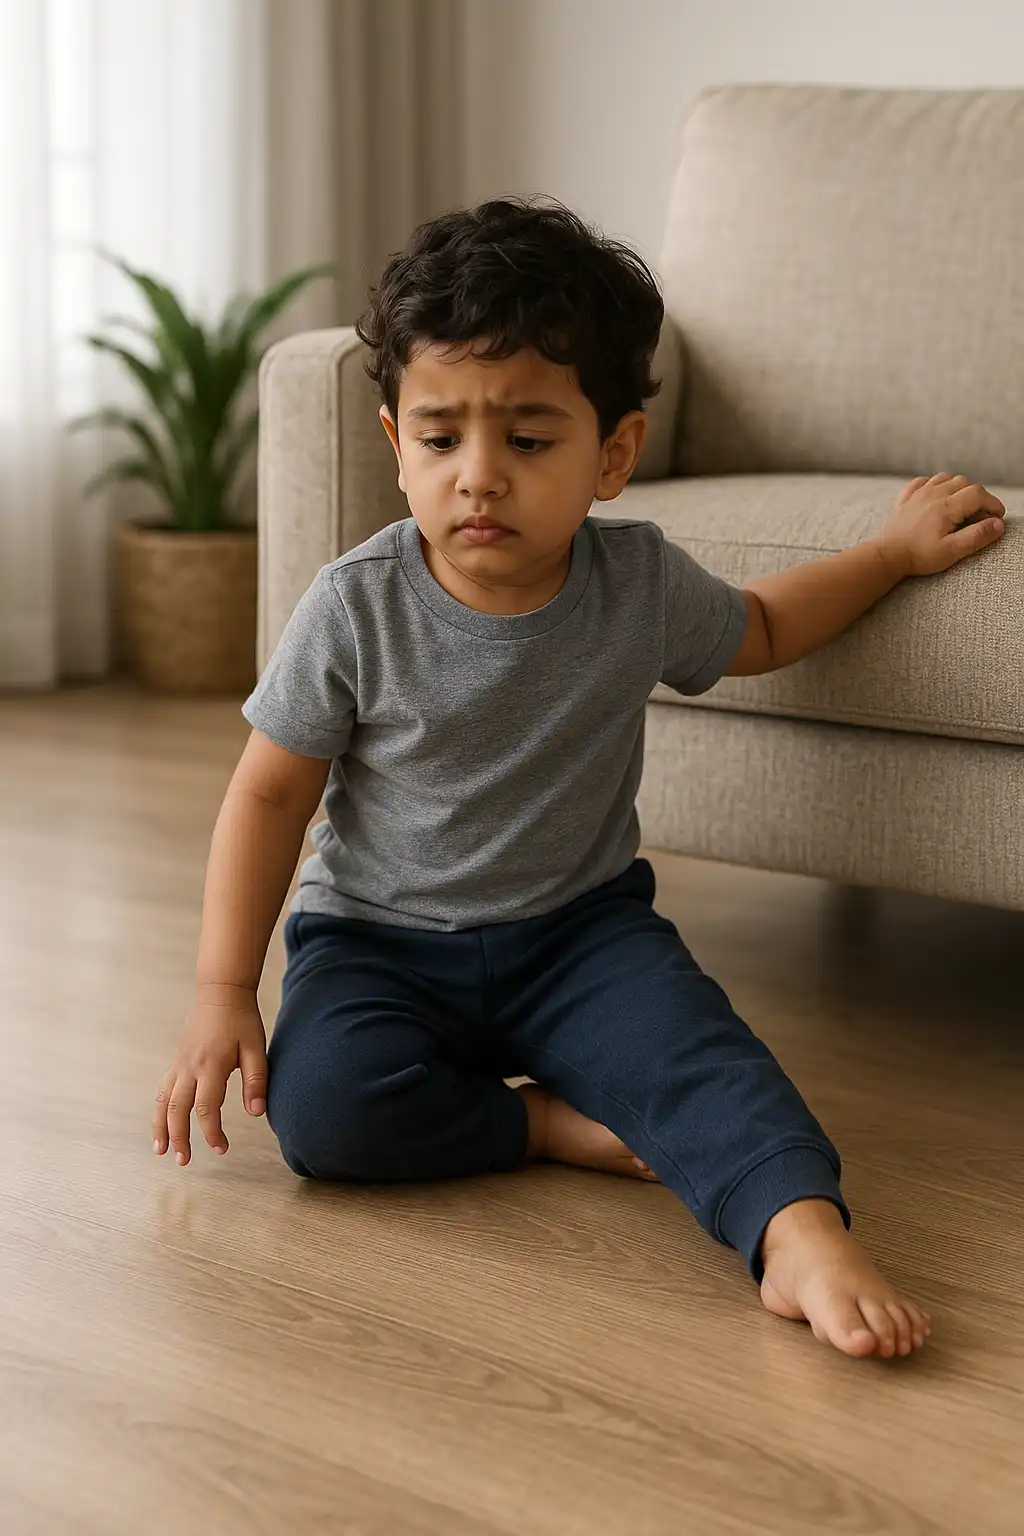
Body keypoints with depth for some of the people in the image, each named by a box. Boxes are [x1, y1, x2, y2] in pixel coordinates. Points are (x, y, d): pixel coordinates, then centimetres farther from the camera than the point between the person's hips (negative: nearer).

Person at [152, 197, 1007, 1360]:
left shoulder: (642, 585, -6)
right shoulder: (357, 608, -14)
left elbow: (759, 631, 19)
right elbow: (268, 794, -4)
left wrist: (894, 550, 18)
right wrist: (222, 993, -10)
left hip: (579, 928, 1)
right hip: (379, 941, -1)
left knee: (688, 1040, -30)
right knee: (321, 1106, -30)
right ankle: (549, 1124, -17)